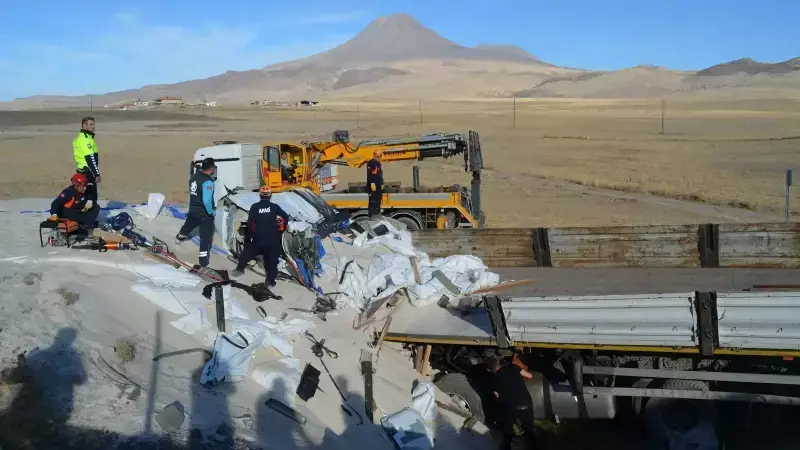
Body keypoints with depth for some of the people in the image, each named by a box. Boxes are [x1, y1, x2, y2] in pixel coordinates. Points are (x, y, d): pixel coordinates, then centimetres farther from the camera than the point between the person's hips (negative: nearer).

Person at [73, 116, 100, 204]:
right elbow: (90, 158, -23)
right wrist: (97, 174, -22)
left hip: (83, 170, 11)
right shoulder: (85, 139, -17)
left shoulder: (81, 137, 16)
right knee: (91, 197, -8)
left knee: (86, 194, 16)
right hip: (88, 171, -11)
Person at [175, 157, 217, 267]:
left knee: (188, 226, 34)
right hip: (205, 213, -8)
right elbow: (207, 200, -30)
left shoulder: (194, 177, 1)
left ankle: (179, 238, 60)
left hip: (193, 210, 8)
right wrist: (212, 212, -15)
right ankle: (204, 260, 5)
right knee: (206, 236, 2)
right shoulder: (208, 181, -25)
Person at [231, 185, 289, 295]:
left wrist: (249, 237, 8)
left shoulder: (254, 207, -2)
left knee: (248, 250, 25)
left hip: (258, 238, 1)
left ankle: (240, 269, 29)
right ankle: (270, 281, 4)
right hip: (273, 239, 0)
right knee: (272, 260, 8)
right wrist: (282, 229, 9)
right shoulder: (274, 206, -1)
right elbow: (286, 217, -7)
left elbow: (250, 223, -5)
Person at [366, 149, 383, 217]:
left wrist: (381, 184, 25)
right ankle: (372, 216, -13)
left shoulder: (378, 163, 21)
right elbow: (369, 174, -20)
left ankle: (377, 215, 20)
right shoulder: (371, 163, -10)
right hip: (373, 186, -10)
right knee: (373, 202, -12)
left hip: (379, 186, 10)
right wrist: (372, 183, -25)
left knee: (378, 202, 13)